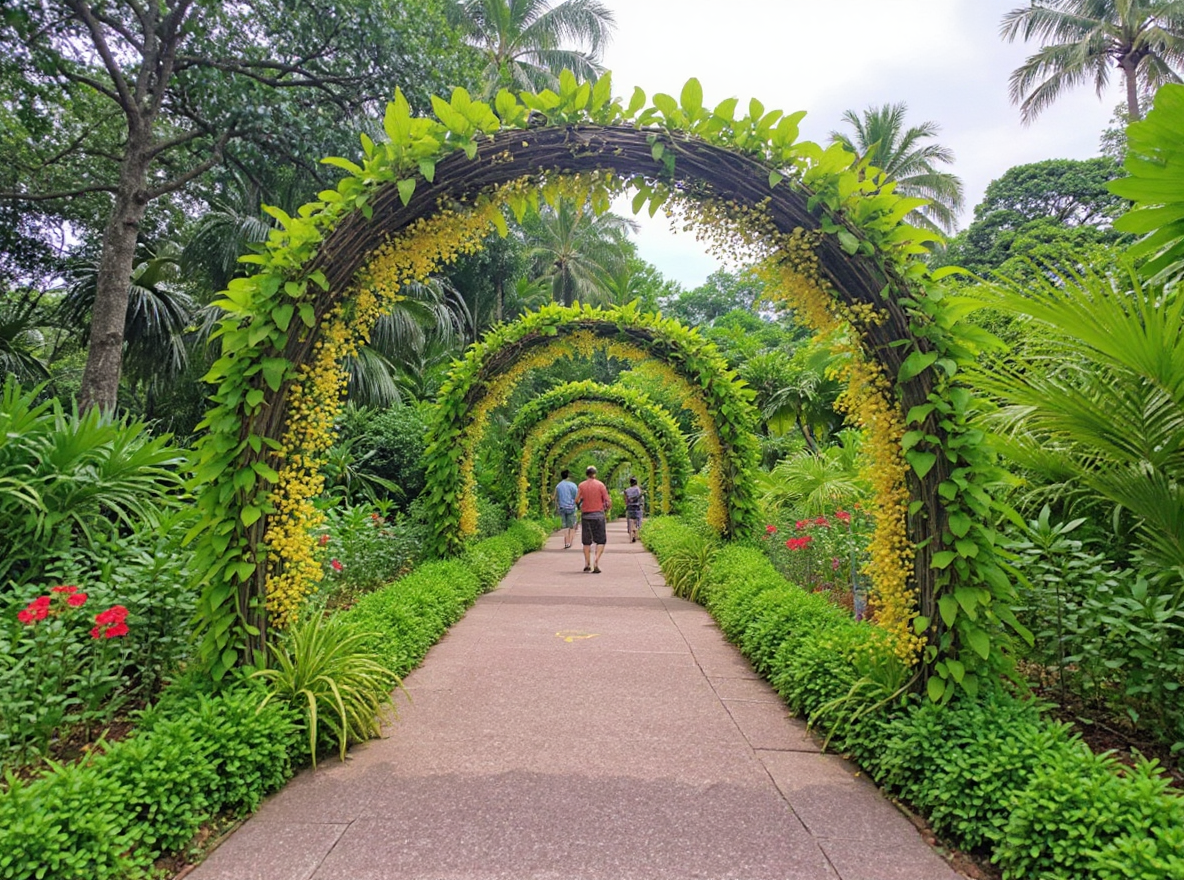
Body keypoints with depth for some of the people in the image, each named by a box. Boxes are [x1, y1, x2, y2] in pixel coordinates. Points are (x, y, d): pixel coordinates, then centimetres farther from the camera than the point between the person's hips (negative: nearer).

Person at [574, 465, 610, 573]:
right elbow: (608, 501, -7)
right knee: (601, 541, 4)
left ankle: (587, 564, 13)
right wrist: (607, 509, 11)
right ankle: (596, 561, -12)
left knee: (587, 542, 12)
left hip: (585, 515, 2)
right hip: (598, 515, -2)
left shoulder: (581, 485, 1)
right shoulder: (600, 485, -4)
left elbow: (577, 500, -4)